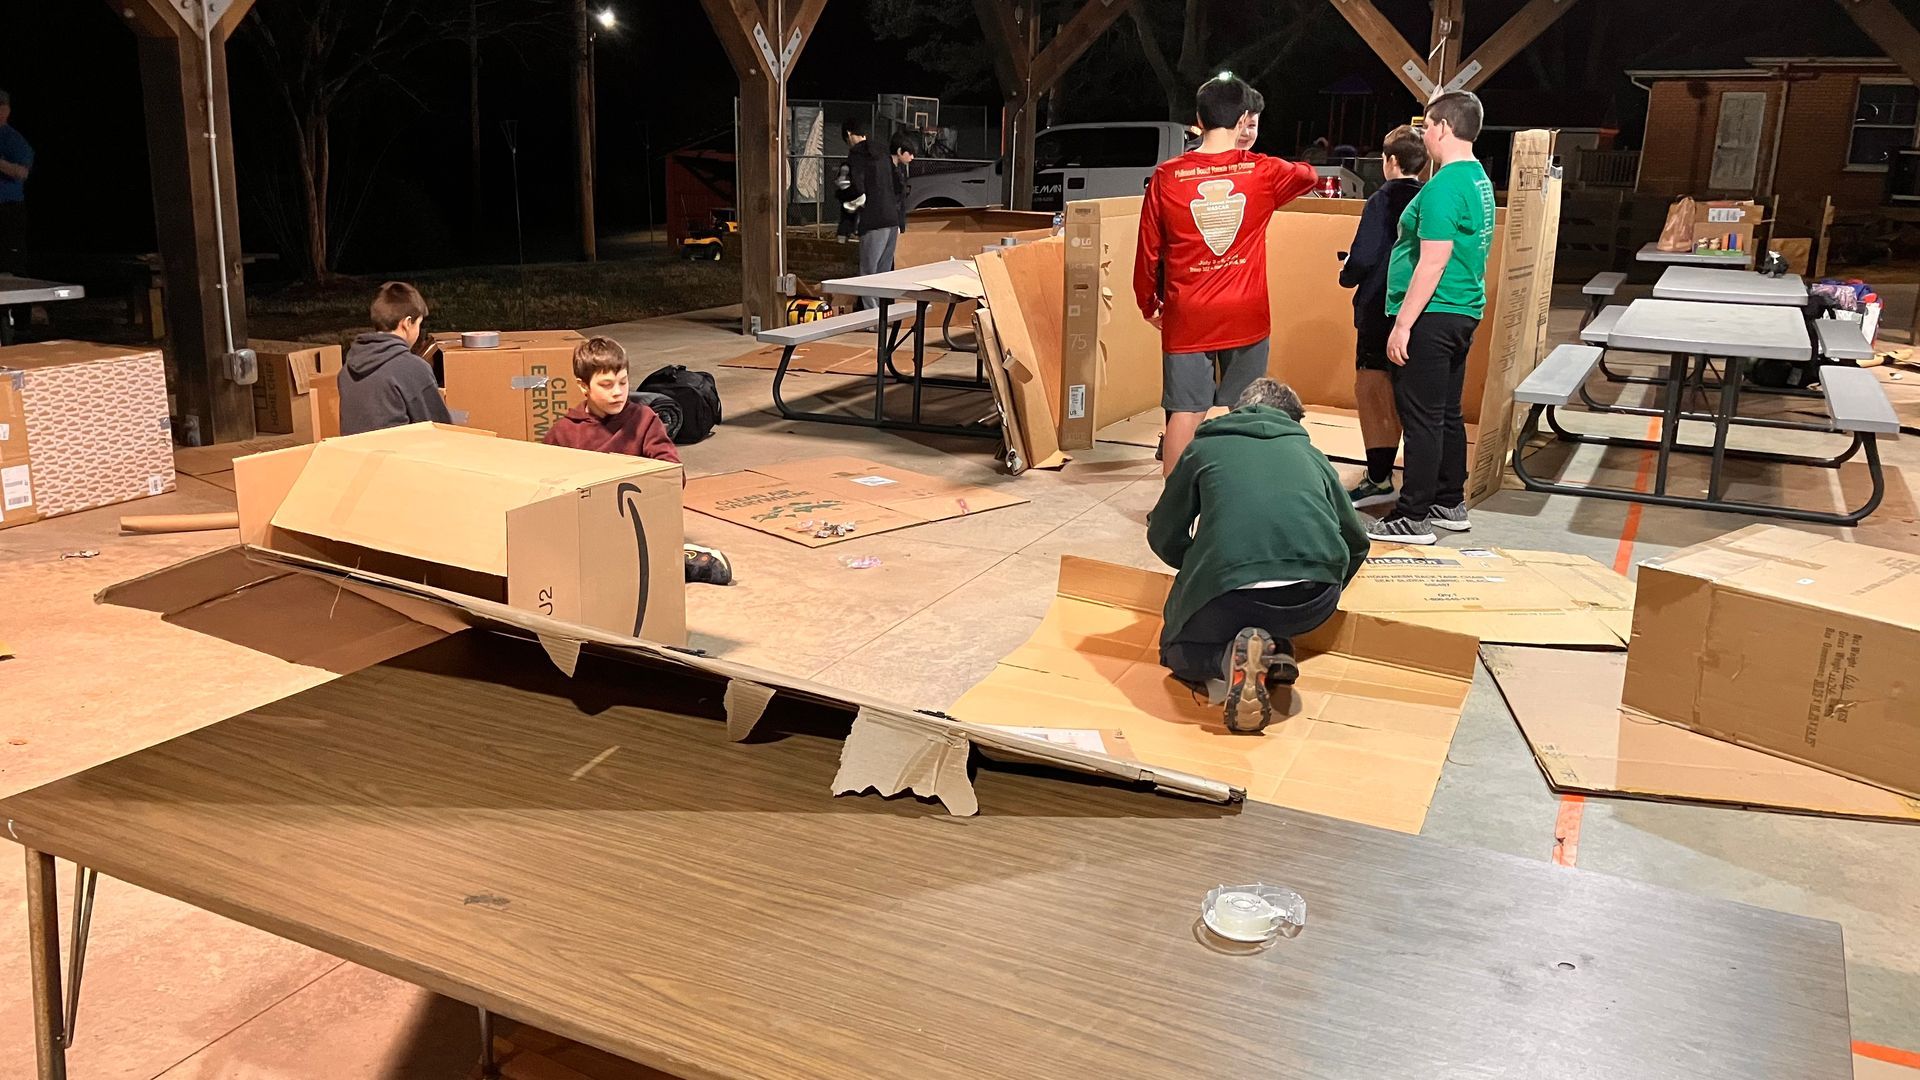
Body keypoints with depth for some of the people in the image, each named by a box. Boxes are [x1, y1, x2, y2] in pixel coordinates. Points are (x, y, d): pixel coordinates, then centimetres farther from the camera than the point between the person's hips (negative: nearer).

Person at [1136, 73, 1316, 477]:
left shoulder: (1167, 177, -5)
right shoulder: (1262, 172, -2)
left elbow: (1148, 252, 1)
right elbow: (1307, 176, 22)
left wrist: (1148, 305, 15)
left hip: (1186, 318, 0)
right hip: (1246, 316, 0)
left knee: (1185, 412, 3)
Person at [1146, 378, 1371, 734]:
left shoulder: (1204, 448, 21)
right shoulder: (1310, 454, 26)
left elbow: (1164, 538, 22)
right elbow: (1356, 543, 31)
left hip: (1231, 595, -3)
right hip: (1316, 603, 3)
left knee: (1175, 650, 26)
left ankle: (1229, 657, -6)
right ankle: (1274, 648, 6)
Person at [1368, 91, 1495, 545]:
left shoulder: (1443, 187, -18)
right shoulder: (1479, 180, 14)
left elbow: (1432, 263, -22)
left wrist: (1402, 324, -20)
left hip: (1433, 317, -10)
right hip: (1464, 314, 10)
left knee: (1422, 419, -4)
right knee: (1447, 415, 17)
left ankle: (1413, 518, 1)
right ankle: (1450, 504, 26)